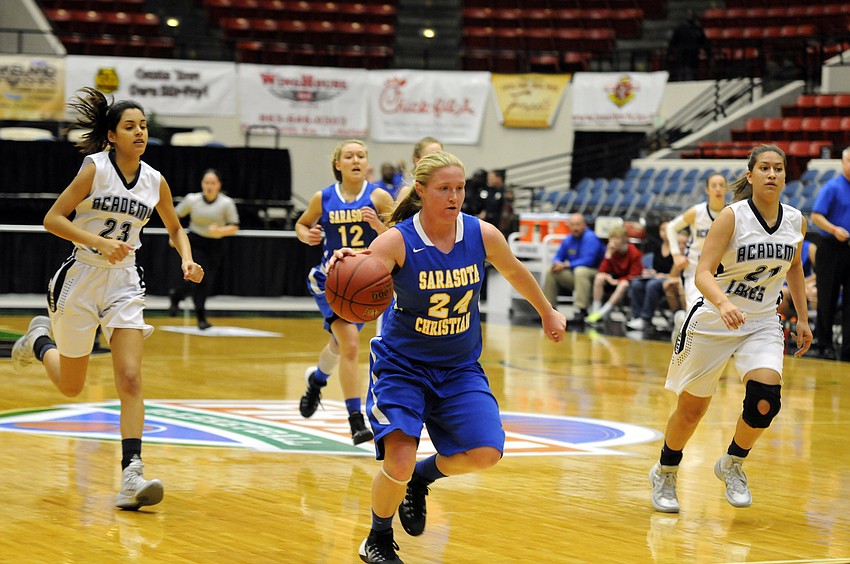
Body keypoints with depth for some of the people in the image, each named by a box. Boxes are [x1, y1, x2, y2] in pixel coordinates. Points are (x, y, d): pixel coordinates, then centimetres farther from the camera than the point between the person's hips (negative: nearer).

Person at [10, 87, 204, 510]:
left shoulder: (155, 182, 1)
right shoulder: (95, 169, -12)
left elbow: (175, 228, 18)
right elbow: (52, 219, -13)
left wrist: (187, 260, -1)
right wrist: (100, 242, -24)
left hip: (124, 283, 3)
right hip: (82, 279, -3)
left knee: (130, 379, -14)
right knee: (71, 387, 12)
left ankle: (131, 475, -19)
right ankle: (41, 341, 44)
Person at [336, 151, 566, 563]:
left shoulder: (483, 235, -9)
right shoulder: (396, 241, -20)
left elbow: (514, 272, 13)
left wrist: (547, 313, 27)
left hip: (460, 367, 4)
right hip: (402, 364, -3)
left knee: (486, 453, -15)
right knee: (398, 463, -19)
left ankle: (421, 477, 18)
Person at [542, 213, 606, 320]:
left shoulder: (590, 238, -15)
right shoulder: (568, 240, 7)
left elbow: (588, 261, -23)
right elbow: (558, 257, 16)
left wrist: (566, 265, -21)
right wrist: (557, 263, -10)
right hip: (574, 275, 7)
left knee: (580, 270, -37)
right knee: (551, 272, -4)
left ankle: (582, 310, -39)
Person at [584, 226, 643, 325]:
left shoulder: (634, 253, -18)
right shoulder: (612, 251, -5)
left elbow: (634, 276, -20)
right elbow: (602, 271, -5)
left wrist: (616, 281, -28)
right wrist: (608, 256, -22)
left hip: (629, 280, -5)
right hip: (615, 277, 5)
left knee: (623, 284, -39)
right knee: (599, 277, -24)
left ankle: (602, 313, -38)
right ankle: (595, 311, -26)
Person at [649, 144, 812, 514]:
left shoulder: (795, 221, -2)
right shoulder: (733, 216, -17)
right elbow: (703, 273, -24)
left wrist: (802, 318, 16)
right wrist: (723, 303, -43)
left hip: (762, 324, 3)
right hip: (714, 320, -3)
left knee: (766, 398, -20)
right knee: (692, 407, 7)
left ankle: (732, 464, 8)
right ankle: (664, 474, 34)